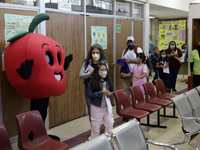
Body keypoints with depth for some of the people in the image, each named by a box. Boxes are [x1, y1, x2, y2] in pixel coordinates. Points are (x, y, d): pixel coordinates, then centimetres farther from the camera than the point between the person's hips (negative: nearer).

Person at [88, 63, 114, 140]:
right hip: (97, 107, -4)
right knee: (96, 125, 7)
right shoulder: (93, 82, -11)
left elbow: (111, 92, 11)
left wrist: (109, 94, -13)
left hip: (107, 106, 4)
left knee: (110, 124, 7)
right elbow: (90, 94, -16)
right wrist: (101, 92, -24)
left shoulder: (107, 81, 3)